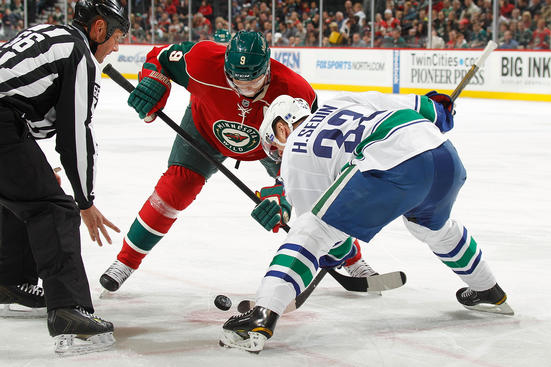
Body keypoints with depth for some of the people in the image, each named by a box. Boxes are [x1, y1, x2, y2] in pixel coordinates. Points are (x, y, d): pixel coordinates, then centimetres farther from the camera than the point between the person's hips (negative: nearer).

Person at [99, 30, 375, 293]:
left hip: (272, 140, 0)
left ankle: (351, 258, 21)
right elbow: (162, 57, -17)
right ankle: (125, 261, -1)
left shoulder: (295, 93, -39)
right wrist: (152, 84, -35)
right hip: (207, 127, 0)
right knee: (176, 186, -15)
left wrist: (281, 193, -36)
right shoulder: (205, 62, -38)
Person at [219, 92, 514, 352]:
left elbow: (321, 221, 18)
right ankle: (489, 293, 55)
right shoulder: (346, 101, 33)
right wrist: (437, 108, 45)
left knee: (311, 230, -1)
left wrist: (339, 251, 35)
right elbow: (414, 106, 26)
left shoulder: (295, 154, 16)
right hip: (447, 157, 7)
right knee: (433, 224, 39)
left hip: (393, 165, -7)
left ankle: (262, 317, -17)